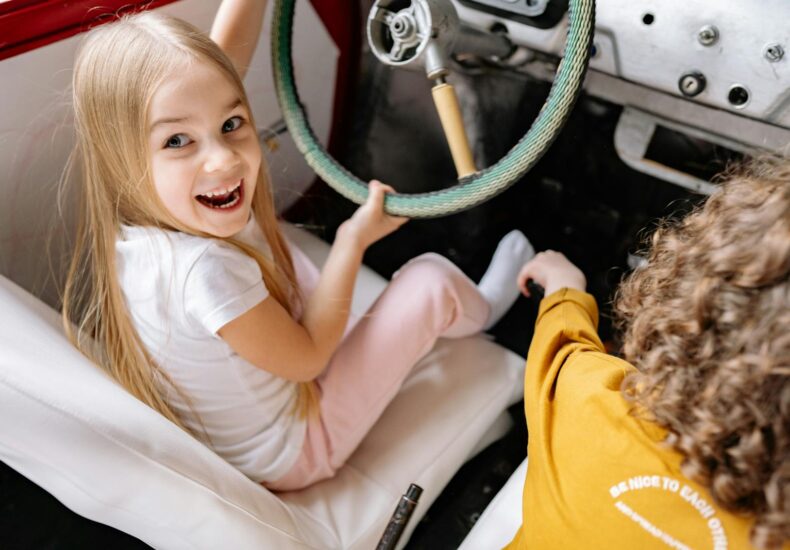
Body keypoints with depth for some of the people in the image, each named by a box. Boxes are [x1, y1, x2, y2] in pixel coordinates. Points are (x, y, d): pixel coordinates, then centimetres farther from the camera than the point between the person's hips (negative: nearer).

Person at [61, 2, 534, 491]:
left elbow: (222, 59, -10)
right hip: (291, 455, -7)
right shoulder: (204, 269, -41)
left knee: (279, 246, 22)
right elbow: (306, 358, -22)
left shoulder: (140, 205, -18)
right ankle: (482, 311, 32)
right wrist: (354, 239, -16)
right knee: (431, 278, -5)